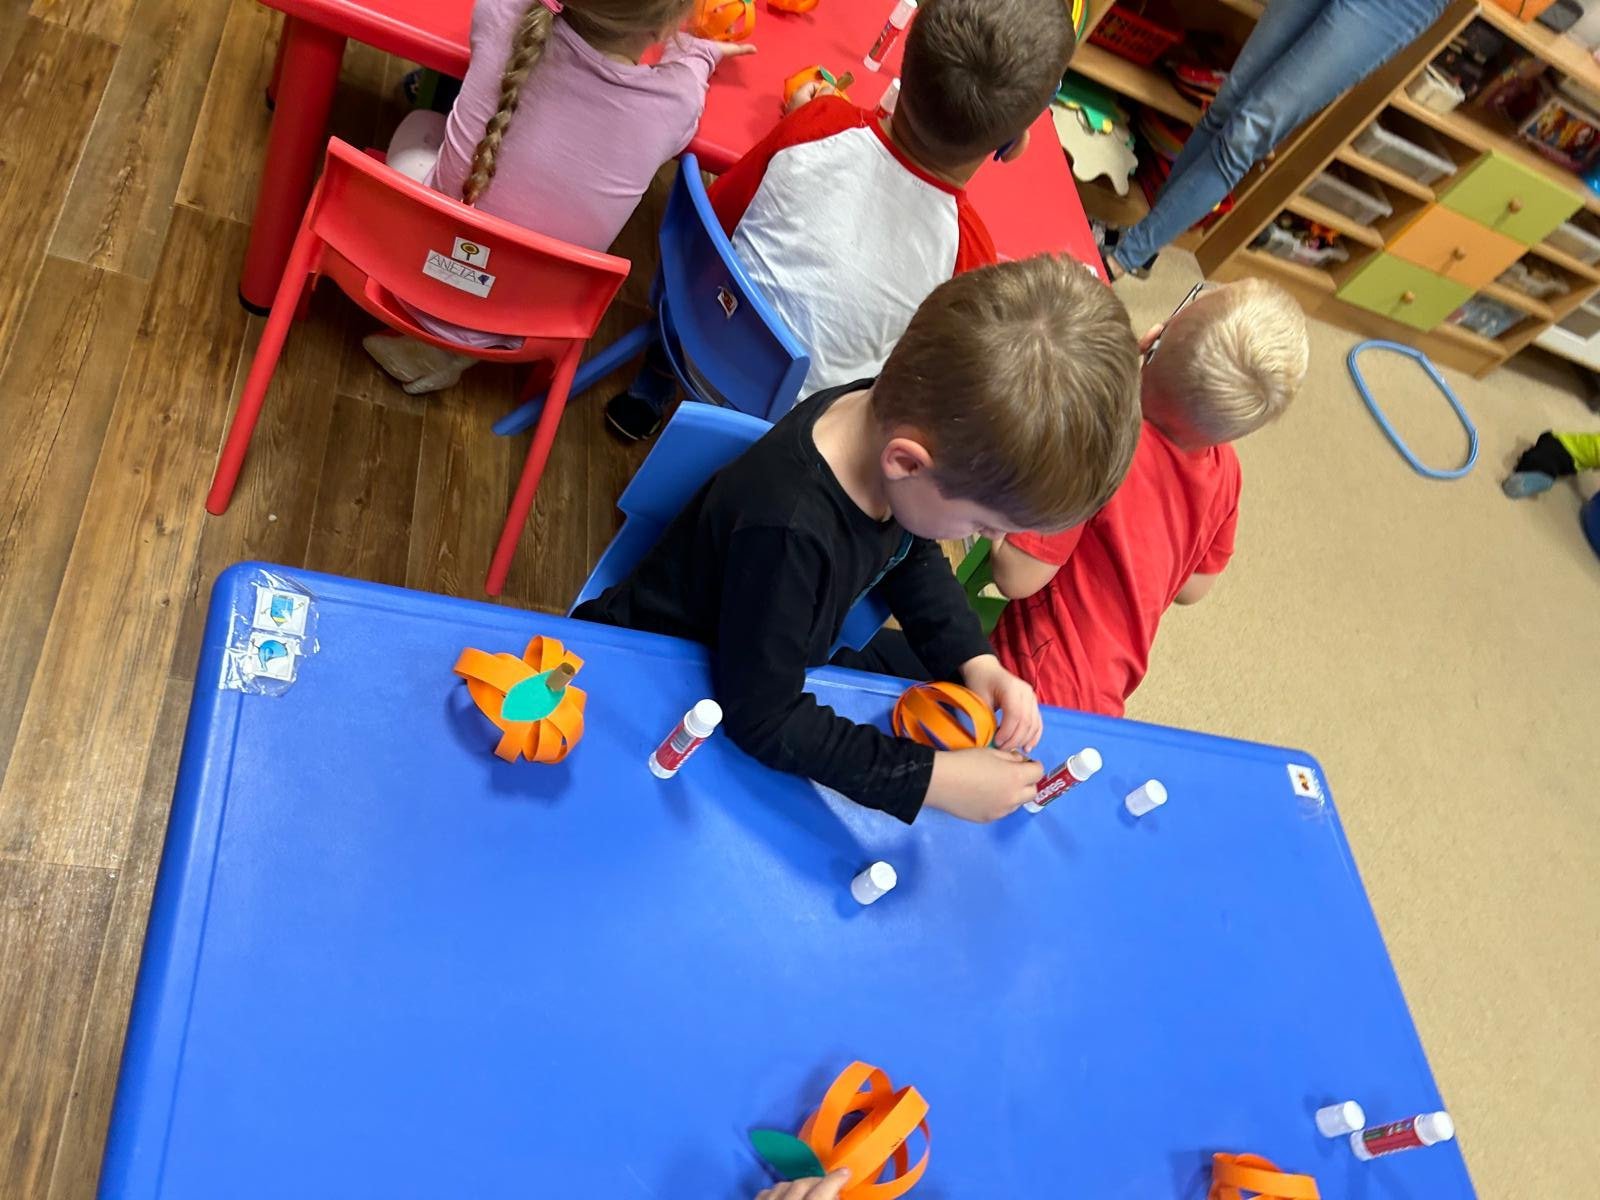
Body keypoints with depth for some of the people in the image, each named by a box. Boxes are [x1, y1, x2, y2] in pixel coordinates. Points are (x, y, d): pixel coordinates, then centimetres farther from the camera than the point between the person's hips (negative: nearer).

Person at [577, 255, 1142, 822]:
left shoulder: (895, 416, -20)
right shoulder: (787, 532, -42)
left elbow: (912, 556, 1)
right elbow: (763, 720, -33)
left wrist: (975, 660, -10)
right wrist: (938, 779, -30)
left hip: (775, 663, 7)